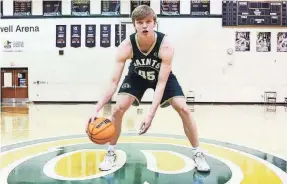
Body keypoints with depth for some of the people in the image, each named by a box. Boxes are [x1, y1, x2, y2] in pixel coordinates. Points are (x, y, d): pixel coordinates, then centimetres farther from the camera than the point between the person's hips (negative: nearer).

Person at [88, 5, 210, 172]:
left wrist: (151, 115, -46)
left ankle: (198, 154, 5)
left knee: (184, 109, -14)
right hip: (136, 76, 1)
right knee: (118, 109, -15)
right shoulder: (126, 47, -32)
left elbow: (161, 83, -36)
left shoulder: (166, 46, -36)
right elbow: (114, 83, -30)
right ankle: (111, 153, 6)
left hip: (163, 76, -1)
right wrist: (97, 109, -41)